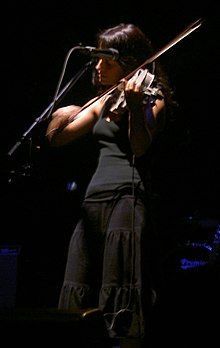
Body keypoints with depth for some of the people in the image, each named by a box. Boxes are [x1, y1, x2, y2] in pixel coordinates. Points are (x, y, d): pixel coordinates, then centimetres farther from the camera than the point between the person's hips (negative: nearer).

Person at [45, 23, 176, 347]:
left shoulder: (153, 99, 2)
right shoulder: (103, 101, 21)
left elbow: (140, 147, -15)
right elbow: (57, 138, 17)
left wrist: (135, 105, -31)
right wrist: (60, 117, -5)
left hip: (127, 196, -7)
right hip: (92, 200, 8)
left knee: (121, 301, -12)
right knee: (76, 300, 5)